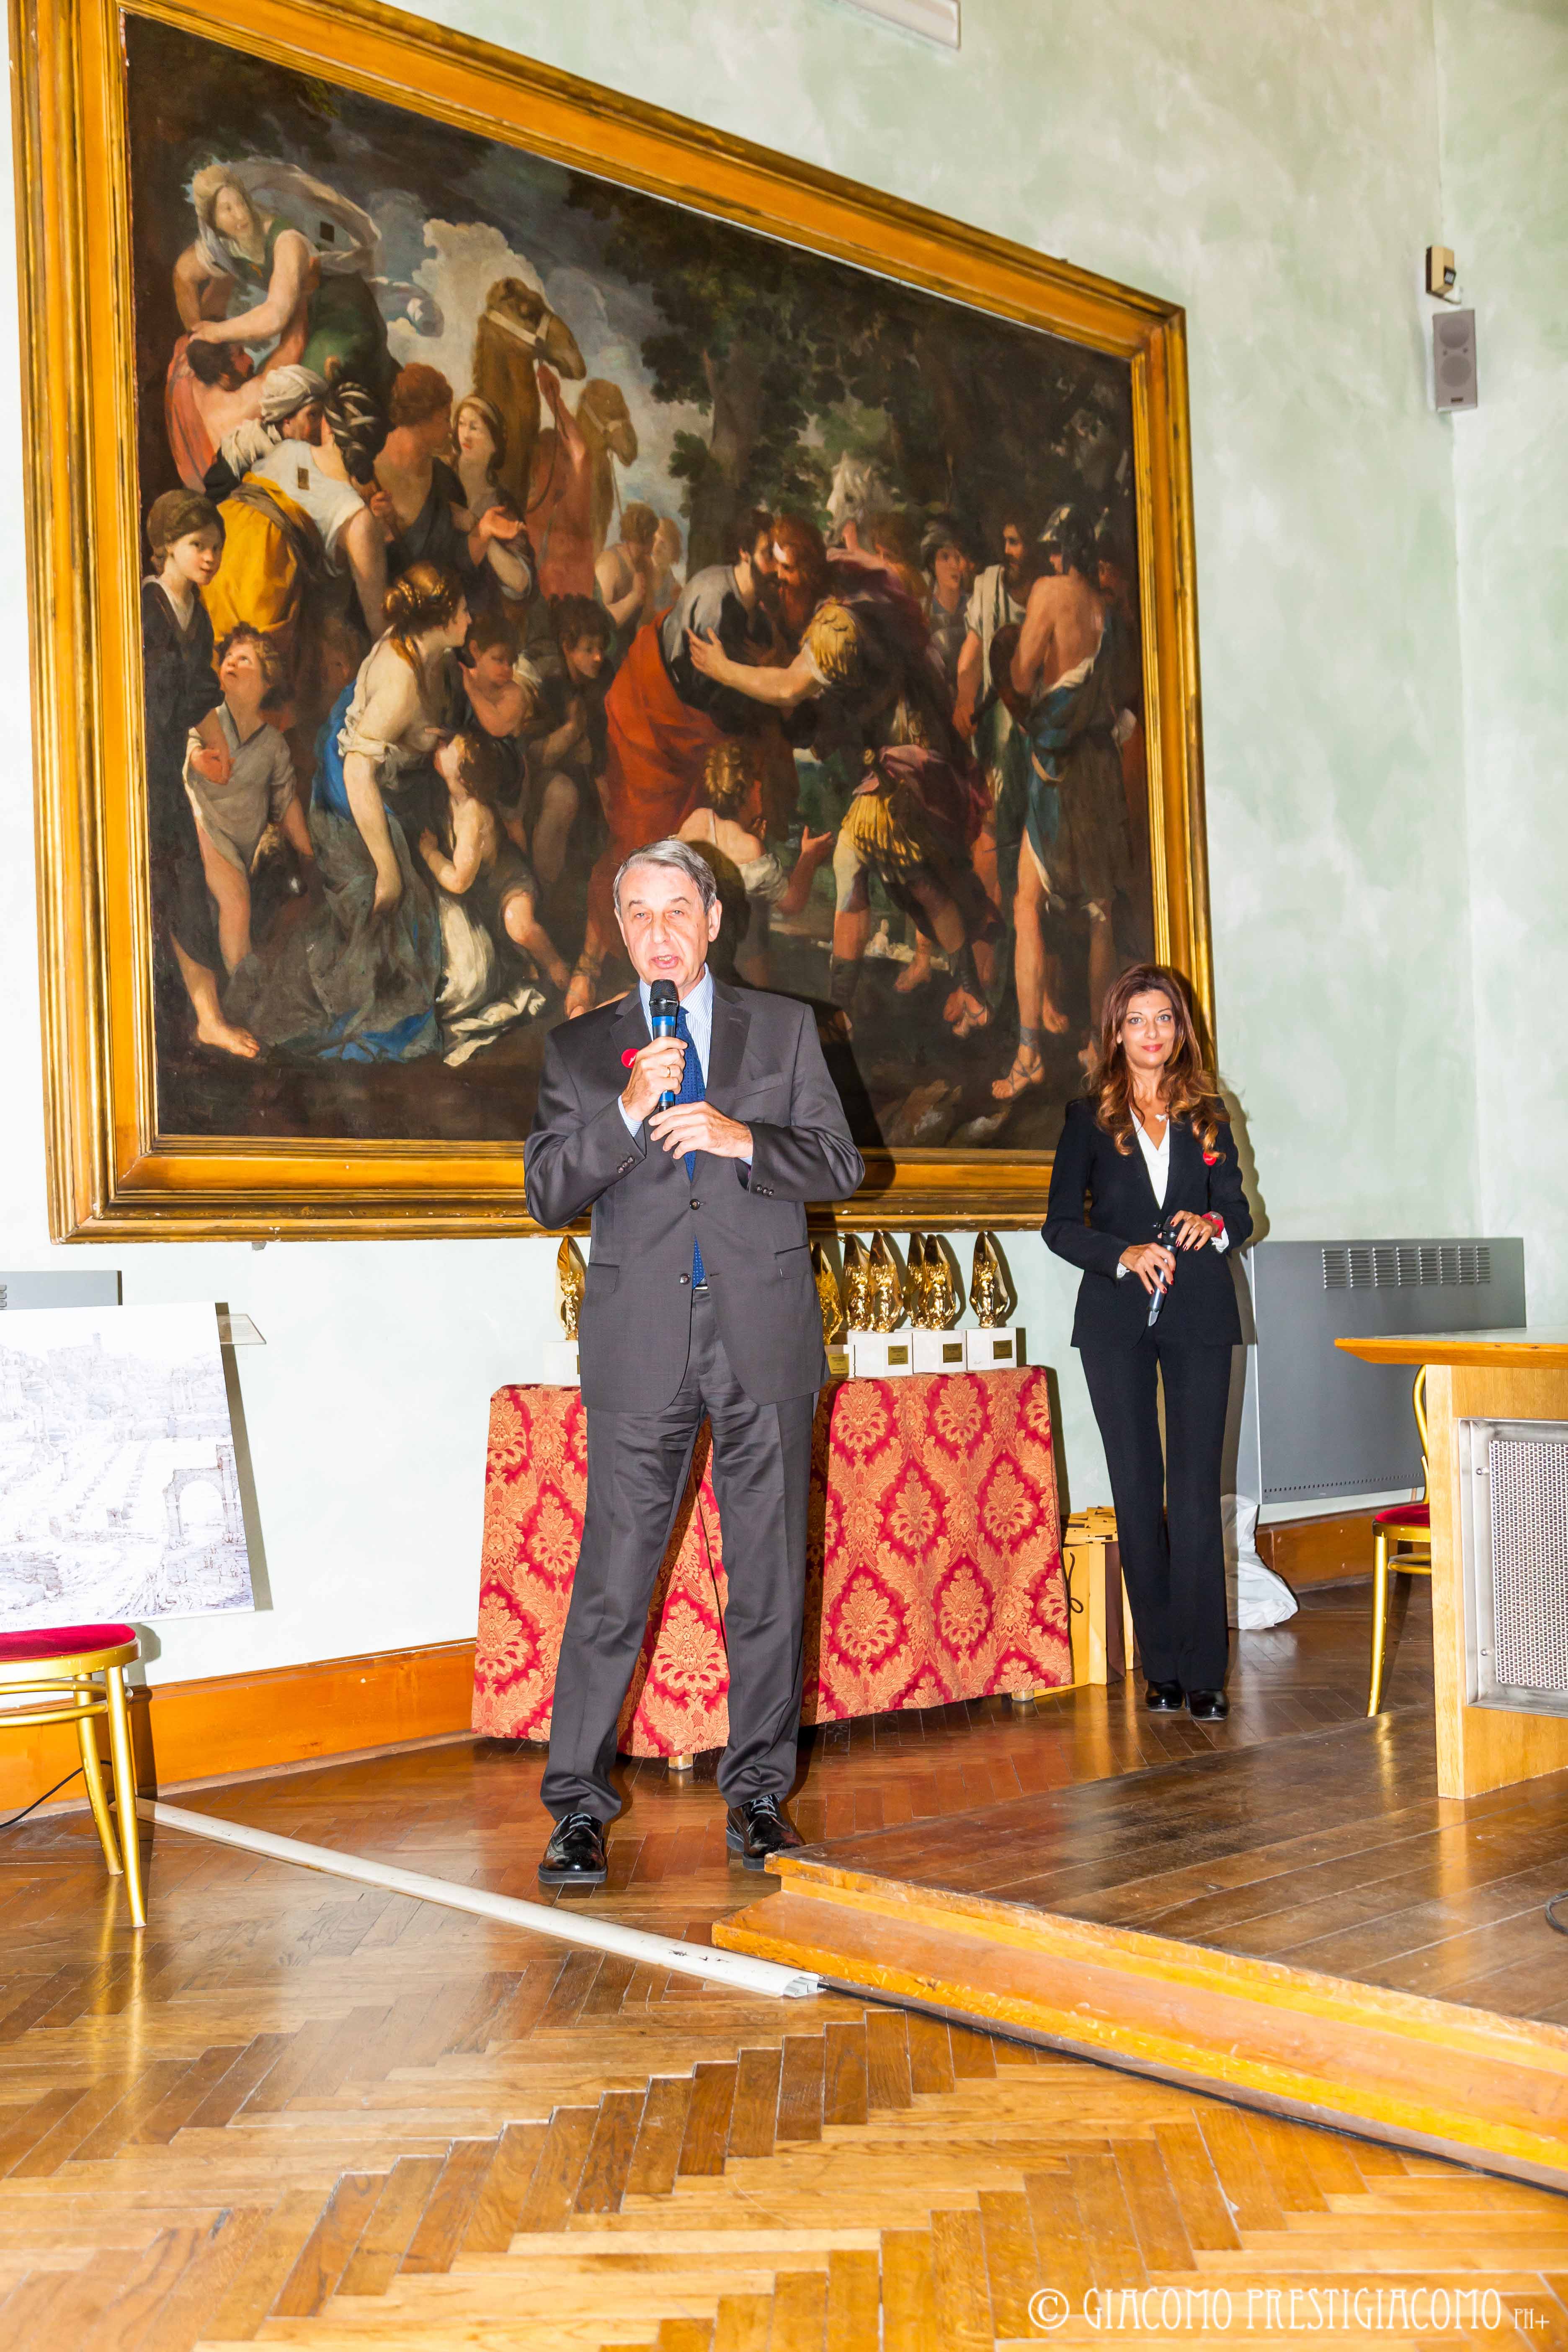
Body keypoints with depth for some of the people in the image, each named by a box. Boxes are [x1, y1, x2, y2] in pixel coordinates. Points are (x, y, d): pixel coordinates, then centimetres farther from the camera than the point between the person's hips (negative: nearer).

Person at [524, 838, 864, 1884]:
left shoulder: (785, 1028, 12)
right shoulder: (581, 1048, 12)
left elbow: (840, 1165, 6)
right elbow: (547, 1191, 3)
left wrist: (742, 1139, -11)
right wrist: (628, 1114, -12)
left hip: (766, 1337, 1)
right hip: (641, 1345, -1)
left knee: (770, 1577, 5)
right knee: (612, 1582, -3)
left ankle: (759, 1794, 16)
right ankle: (579, 1807, 7)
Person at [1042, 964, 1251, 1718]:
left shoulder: (1207, 1116, 11)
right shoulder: (1088, 1117, 7)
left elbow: (1239, 1212, 13)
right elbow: (1060, 1225, 1)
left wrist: (1213, 1224, -10)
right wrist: (1124, 1255, -15)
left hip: (1200, 1315, 0)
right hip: (1116, 1318, 0)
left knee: (1196, 1490, -5)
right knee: (1137, 1489, 2)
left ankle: (1203, 1670, -2)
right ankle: (1161, 1665, 10)